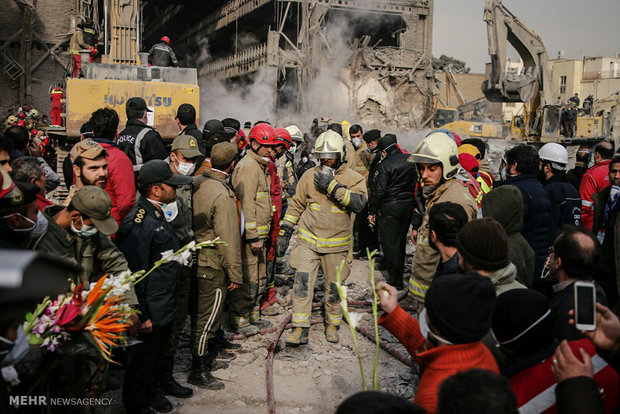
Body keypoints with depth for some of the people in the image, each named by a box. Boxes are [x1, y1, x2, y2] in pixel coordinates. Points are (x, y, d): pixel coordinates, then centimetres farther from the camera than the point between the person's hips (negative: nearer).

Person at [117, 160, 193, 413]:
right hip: (149, 312, -9)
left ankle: (152, 392, 45)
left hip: (165, 307, 9)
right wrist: (142, 316, -20)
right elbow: (133, 273, -24)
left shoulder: (158, 214, 6)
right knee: (142, 361, 10)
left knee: (158, 356, 25)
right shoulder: (138, 223, -25)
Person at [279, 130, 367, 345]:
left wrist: (332, 186, -26)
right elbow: (296, 205, 11)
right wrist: (285, 231, 9)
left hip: (336, 244, -1)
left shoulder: (353, 178, -4)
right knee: (302, 283, -7)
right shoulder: (310, 176, 2)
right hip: (308, 241, 1)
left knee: (334, 288, 10)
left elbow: (359, 203, -22)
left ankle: (332, 324, 30)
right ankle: (300, 329, 1)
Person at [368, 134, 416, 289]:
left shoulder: (385, 166, -18)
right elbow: (416, 184, 12)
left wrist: (372, 212, -7)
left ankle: (396, 281, 3)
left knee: (390, 244, 0)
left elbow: (378, 191, -16)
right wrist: (413, 203, 22)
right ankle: (399, 270, 39)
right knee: (400, 240, 22)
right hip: (408, 206, 7)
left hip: (389, 208, -7)